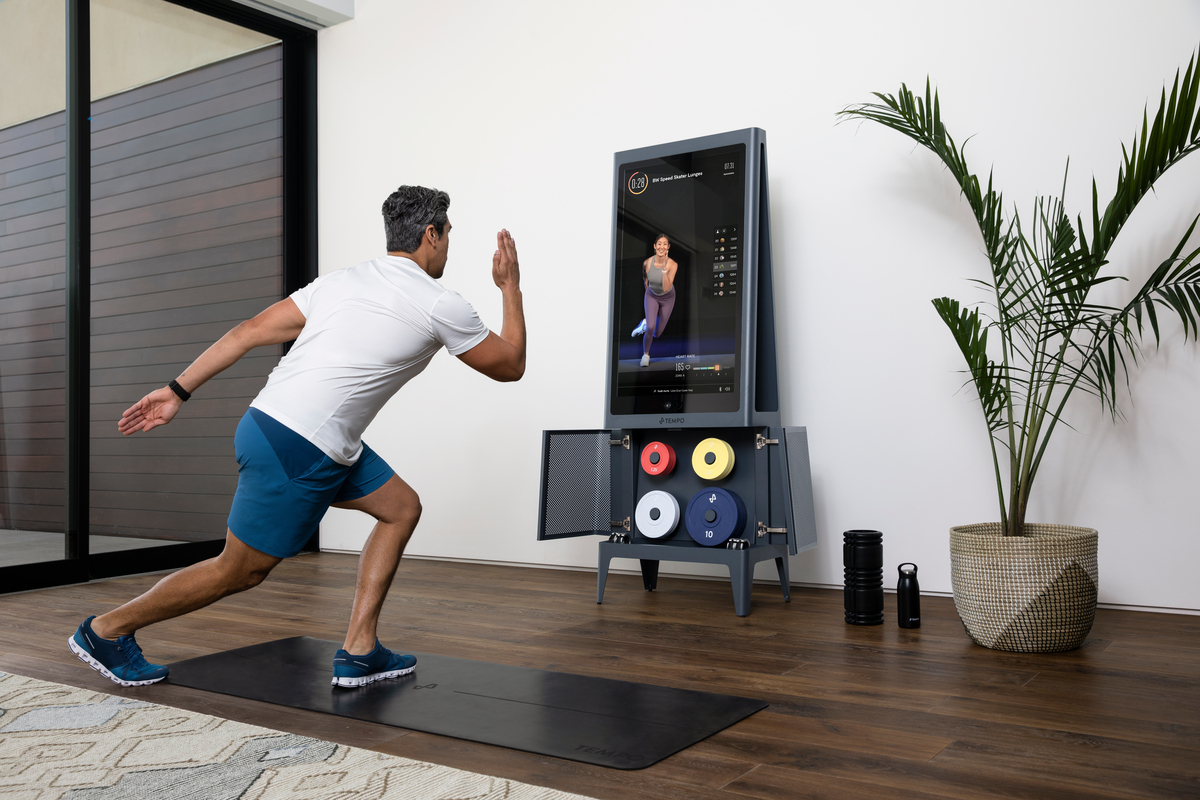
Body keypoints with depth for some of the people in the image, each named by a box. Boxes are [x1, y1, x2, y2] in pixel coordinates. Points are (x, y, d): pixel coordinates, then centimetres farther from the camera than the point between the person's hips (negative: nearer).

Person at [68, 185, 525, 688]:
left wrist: (178, 391, 10)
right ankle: (106, 631, 27)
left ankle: (358, 654, 17)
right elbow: (510, 366, 8)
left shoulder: (343, 281, 13)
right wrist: (511, 286, 17)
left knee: (401, 509, 14)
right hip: (296, 452, -9)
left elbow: (250, 332, 8)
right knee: (239, 573, 8)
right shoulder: (442, 307, -6)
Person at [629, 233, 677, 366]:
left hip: (667, 298, 0)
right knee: (651, 328, -21)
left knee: (657, 334, 9)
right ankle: (645, 354, 4)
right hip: (651, 296, 0)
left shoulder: (672, 264, -32)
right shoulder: (647, 262, -26)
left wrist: (664, 269, -47)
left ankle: (645, 324, 44)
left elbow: (666, 288, -40)